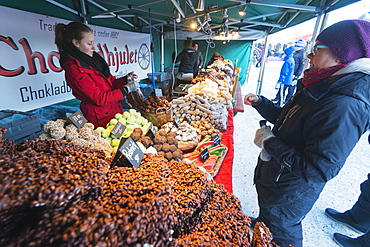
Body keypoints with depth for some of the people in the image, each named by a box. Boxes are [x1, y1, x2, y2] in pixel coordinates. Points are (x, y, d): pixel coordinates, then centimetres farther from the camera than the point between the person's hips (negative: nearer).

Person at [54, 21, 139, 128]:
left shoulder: (94, 58, 6)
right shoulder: (75, 70, -17)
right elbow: (99, 99, -19)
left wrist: (125, 80, -3)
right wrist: (126, 89, -16)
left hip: (115, 111, 7)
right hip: (102, 119, -7)